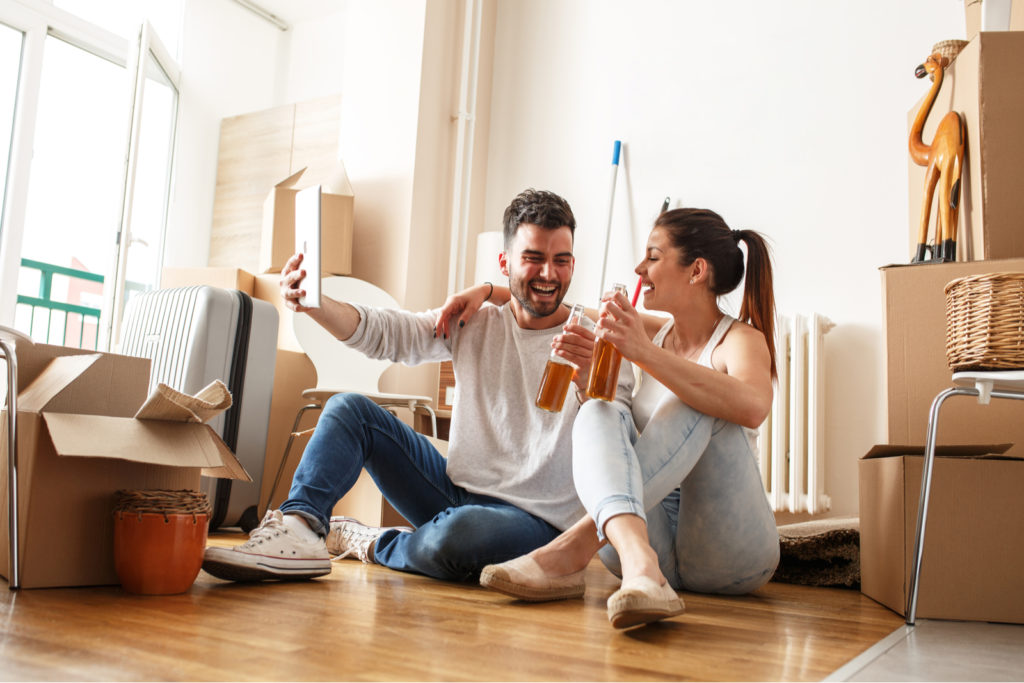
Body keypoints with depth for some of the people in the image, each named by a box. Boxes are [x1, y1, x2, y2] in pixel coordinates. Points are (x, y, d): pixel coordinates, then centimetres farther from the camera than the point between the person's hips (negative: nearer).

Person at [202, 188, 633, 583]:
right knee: (350, 409, 0)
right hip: (457, 489, 5)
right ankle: (299, 530, -18)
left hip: (533, 519, -4)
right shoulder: (473, 324, 5)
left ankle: (374, 545, -5)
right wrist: (313, 303, -26)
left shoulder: (596, 343, -8)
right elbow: (381, 332, -7)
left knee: (459, 532, -38)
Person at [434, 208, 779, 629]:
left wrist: (644, 353, -35)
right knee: (598, 413, -20)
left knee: (701, 400, -26)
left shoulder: (741, 340, -4)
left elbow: (752, 407, -29)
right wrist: (487, 291, 15)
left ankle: (573, 549, -37)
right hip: (652, 537, 4)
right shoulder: (655, 332, 14)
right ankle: (639, 563, -47)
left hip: (730, 550, -4)